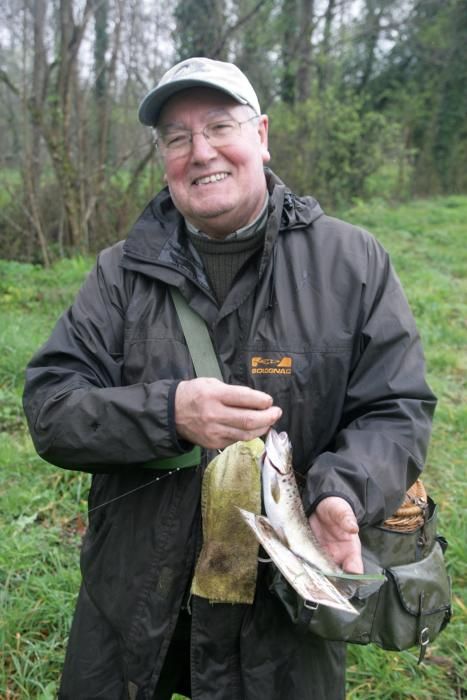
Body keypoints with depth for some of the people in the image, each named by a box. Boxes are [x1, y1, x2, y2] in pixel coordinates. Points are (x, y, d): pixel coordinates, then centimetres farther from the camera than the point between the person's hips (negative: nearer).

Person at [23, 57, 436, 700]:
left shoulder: (352, 261, -6)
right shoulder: (123, 272, -3)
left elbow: (396, 411, -5)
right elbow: (50, 410, -7)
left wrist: (342, 493, -25)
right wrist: (168, 413, -25)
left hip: (286, 600, -1)